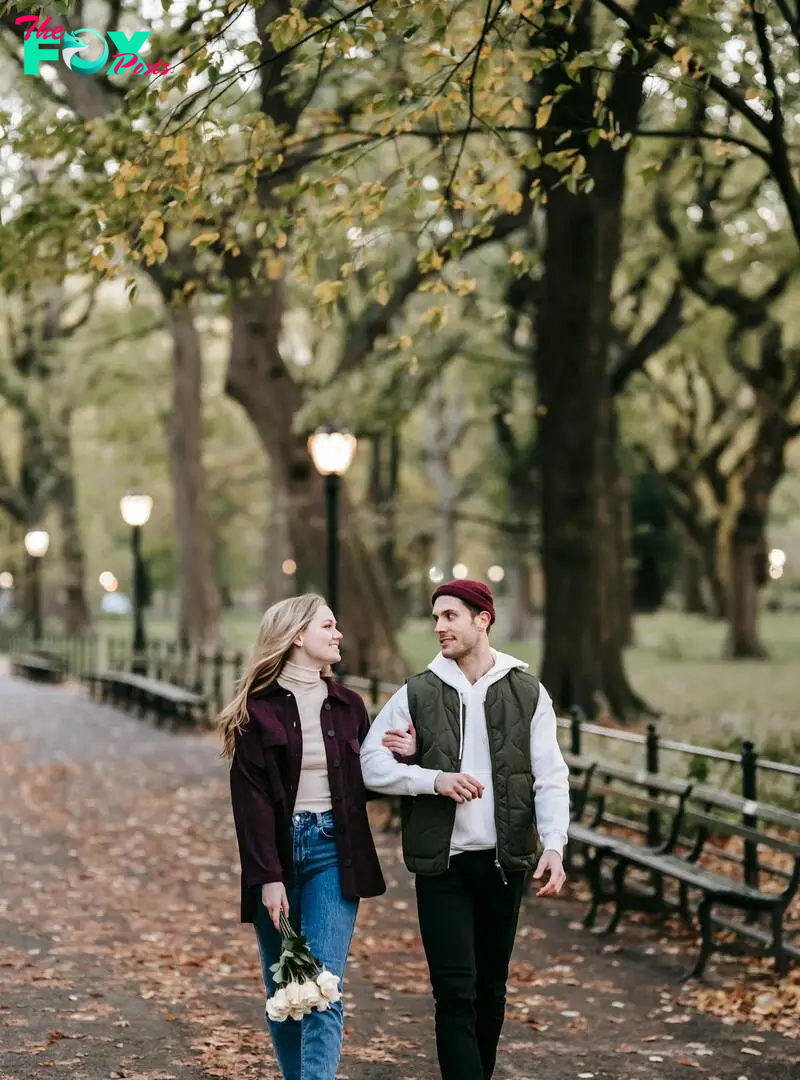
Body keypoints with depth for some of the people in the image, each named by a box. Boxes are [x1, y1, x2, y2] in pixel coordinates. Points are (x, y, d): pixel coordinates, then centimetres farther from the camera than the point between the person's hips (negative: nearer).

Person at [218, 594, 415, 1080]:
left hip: (333, 853, 1)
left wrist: (401, 757, -2)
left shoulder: (347, 705, 9)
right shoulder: (259, 708, -2)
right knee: (282, 991, 8)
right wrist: (268, 877, -14)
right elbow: (251, 799, -7)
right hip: (278, 854, -1)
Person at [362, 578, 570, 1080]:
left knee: (491, 990, 12)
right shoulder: (417, 694, 2)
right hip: (443, 864, -1)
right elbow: (371, 763, 0)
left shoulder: (528, 693, 3)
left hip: (505, 862, 1)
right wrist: (434, 780, -15)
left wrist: (553, 845, -14)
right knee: (456, 992, -6)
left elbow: (551, 777, 0)